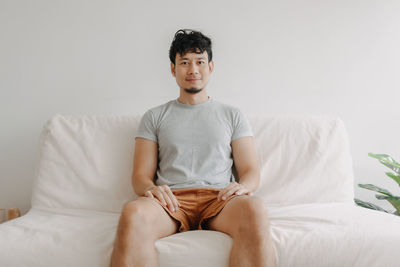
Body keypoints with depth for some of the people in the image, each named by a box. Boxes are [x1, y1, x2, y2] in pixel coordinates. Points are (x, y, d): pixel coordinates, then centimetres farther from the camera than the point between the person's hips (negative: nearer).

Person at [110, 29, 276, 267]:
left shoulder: (233, 115, 22)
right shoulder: (155, 117, 21)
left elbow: (251, 171, 15)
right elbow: (141, 175, 13)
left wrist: (243, 186, -11)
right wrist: (150, 189, -12)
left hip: (218, 198, 1)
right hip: (172, 199, 0)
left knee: (254, 209, -36)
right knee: (133, 213, -37)